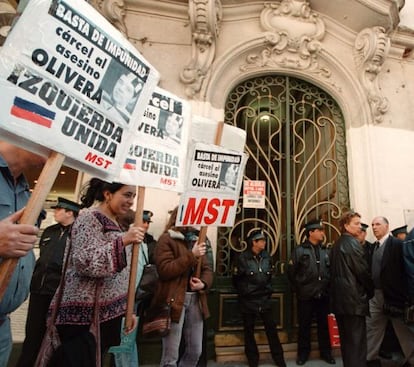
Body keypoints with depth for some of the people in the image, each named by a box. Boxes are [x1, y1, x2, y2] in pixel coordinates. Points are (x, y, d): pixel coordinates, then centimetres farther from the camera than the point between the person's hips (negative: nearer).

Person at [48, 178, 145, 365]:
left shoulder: (114, 224, 14)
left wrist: (126, 309, 16)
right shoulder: (89, 217, -10)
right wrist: (123, 241, -25)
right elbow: (84, 261, -20)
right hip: (84, 314, -8)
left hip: (109, 313, 8)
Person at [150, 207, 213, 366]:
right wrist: (192, 255, -19)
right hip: (174, 300, -6)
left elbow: (207, 269, 14)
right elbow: (164, 270, -18)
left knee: (195, 351, 17)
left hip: (195, 300, 7)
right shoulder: (166, 239, -6)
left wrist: (203, 283, -7)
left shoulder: (195, 239, 15)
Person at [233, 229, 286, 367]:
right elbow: (236, 280, -6)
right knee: (249, 331, 10)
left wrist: (269, 290, 12)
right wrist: (244, 293, 2)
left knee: (271, 329, 11)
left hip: (265, 299, 4)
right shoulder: (242, 258, -14)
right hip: (248, 301, -3)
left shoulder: (267, 256, 2)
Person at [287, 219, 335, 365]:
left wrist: (327, 287, 6)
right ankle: (303, 352, 25)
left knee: (324, 325, 14)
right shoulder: (299, 250, -6)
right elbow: (291, 272, -5)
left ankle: (325, 352, 32)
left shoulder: (326, 251, 6)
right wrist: (298, 289, -1)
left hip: (323, 295, 3)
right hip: (306, 296, -3)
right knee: (304, 325, 9)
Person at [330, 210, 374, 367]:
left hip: (340, 298, 9)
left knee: (346, 339, 17)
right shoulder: (352, 242, -13)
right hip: (353, 298, -9)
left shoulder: (337, 244, 14)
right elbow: (362, 271, -15)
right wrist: (371, 291, 2)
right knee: (357, 341, 0)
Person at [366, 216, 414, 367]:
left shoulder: (397, 244, -11)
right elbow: (371, 270, 10)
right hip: (376, 295, 7)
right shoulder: (373, 247, 9)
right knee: (371, 328, 13)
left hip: (394, 294, -6)